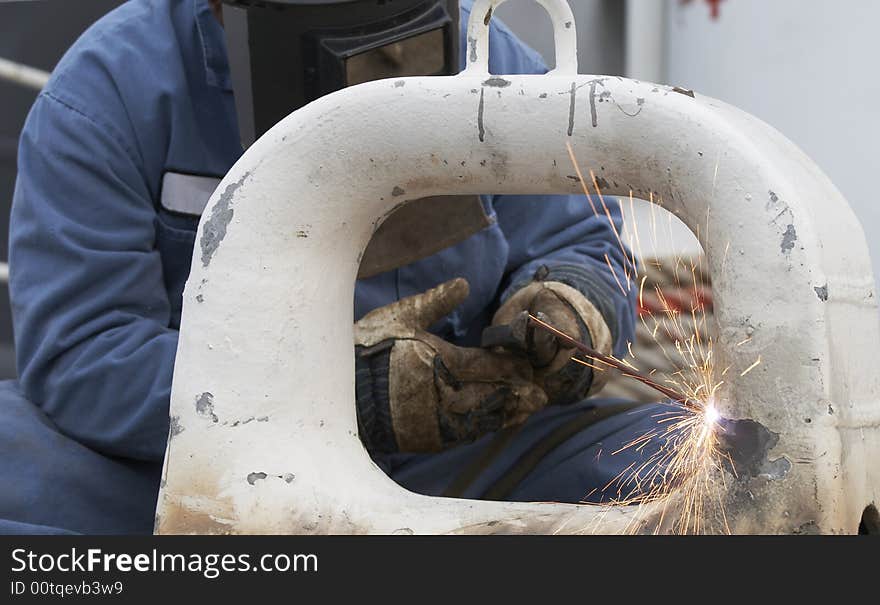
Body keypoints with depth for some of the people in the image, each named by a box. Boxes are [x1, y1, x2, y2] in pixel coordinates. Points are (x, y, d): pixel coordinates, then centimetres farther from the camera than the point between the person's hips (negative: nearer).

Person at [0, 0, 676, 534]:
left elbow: (579, 250, 9)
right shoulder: (112, 88, -11)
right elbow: (76, 354, -19)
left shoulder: (491, 64, 0)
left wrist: (566, 311, -18)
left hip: (449, 466, 2)